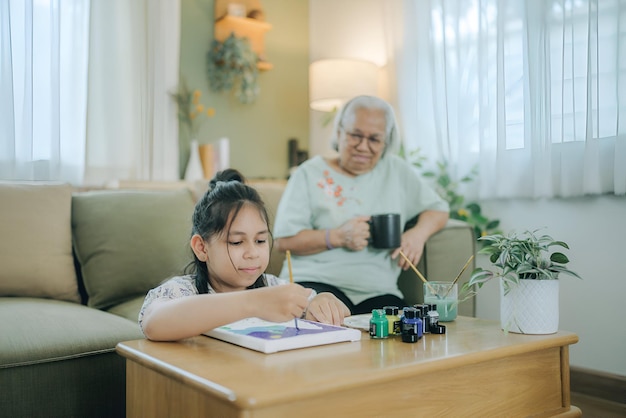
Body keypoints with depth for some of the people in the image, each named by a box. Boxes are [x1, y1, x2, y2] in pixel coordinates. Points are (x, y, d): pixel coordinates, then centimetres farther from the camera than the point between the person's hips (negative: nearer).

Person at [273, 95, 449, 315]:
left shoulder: (397, 171, 15)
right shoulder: (310, 174, 6)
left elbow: (438, 209, 20)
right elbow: (284, 240, 0)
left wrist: (419, 232, -3)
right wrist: (338, 237, -14)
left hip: (377, 291, 3)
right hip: (316, 282, -2)